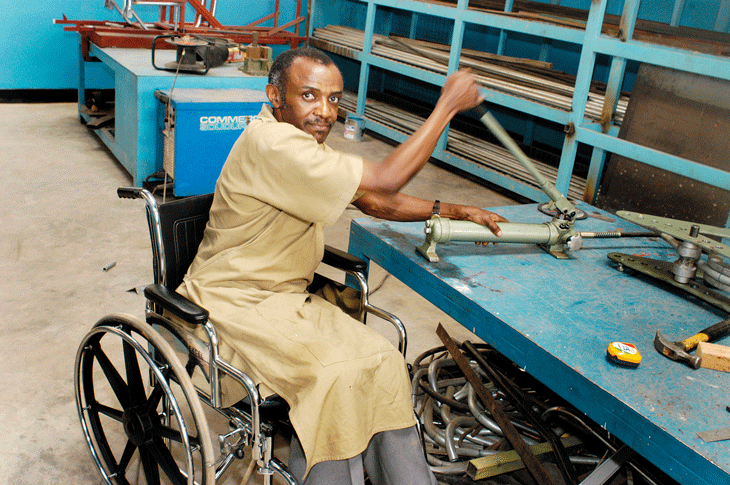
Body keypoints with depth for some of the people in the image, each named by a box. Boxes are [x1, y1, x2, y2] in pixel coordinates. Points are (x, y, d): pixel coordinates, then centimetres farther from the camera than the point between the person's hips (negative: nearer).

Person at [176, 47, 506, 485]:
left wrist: (451, 211, 4)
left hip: (286, 297, 9)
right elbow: (385, 181, -26)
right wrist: (447, 105, -18)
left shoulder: (306, 141, 8)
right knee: (336, 374, -25)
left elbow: (374, 202, 13)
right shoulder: (269, 144, -24)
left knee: (382, 363, -8)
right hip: (235, 304, -8)